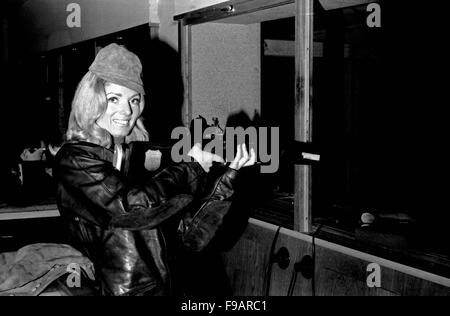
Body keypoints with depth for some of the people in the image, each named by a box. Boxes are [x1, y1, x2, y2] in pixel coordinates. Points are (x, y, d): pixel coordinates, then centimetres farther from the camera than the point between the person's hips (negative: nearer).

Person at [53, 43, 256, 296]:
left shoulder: (142, 155, 11)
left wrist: (228, 176, -4)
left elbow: (192, 237, 6)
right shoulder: (73, 160, -2)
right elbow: (130, 208, -18)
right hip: (115, 290, -4)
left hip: (170, 288, 4)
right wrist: (193, 168, -6)